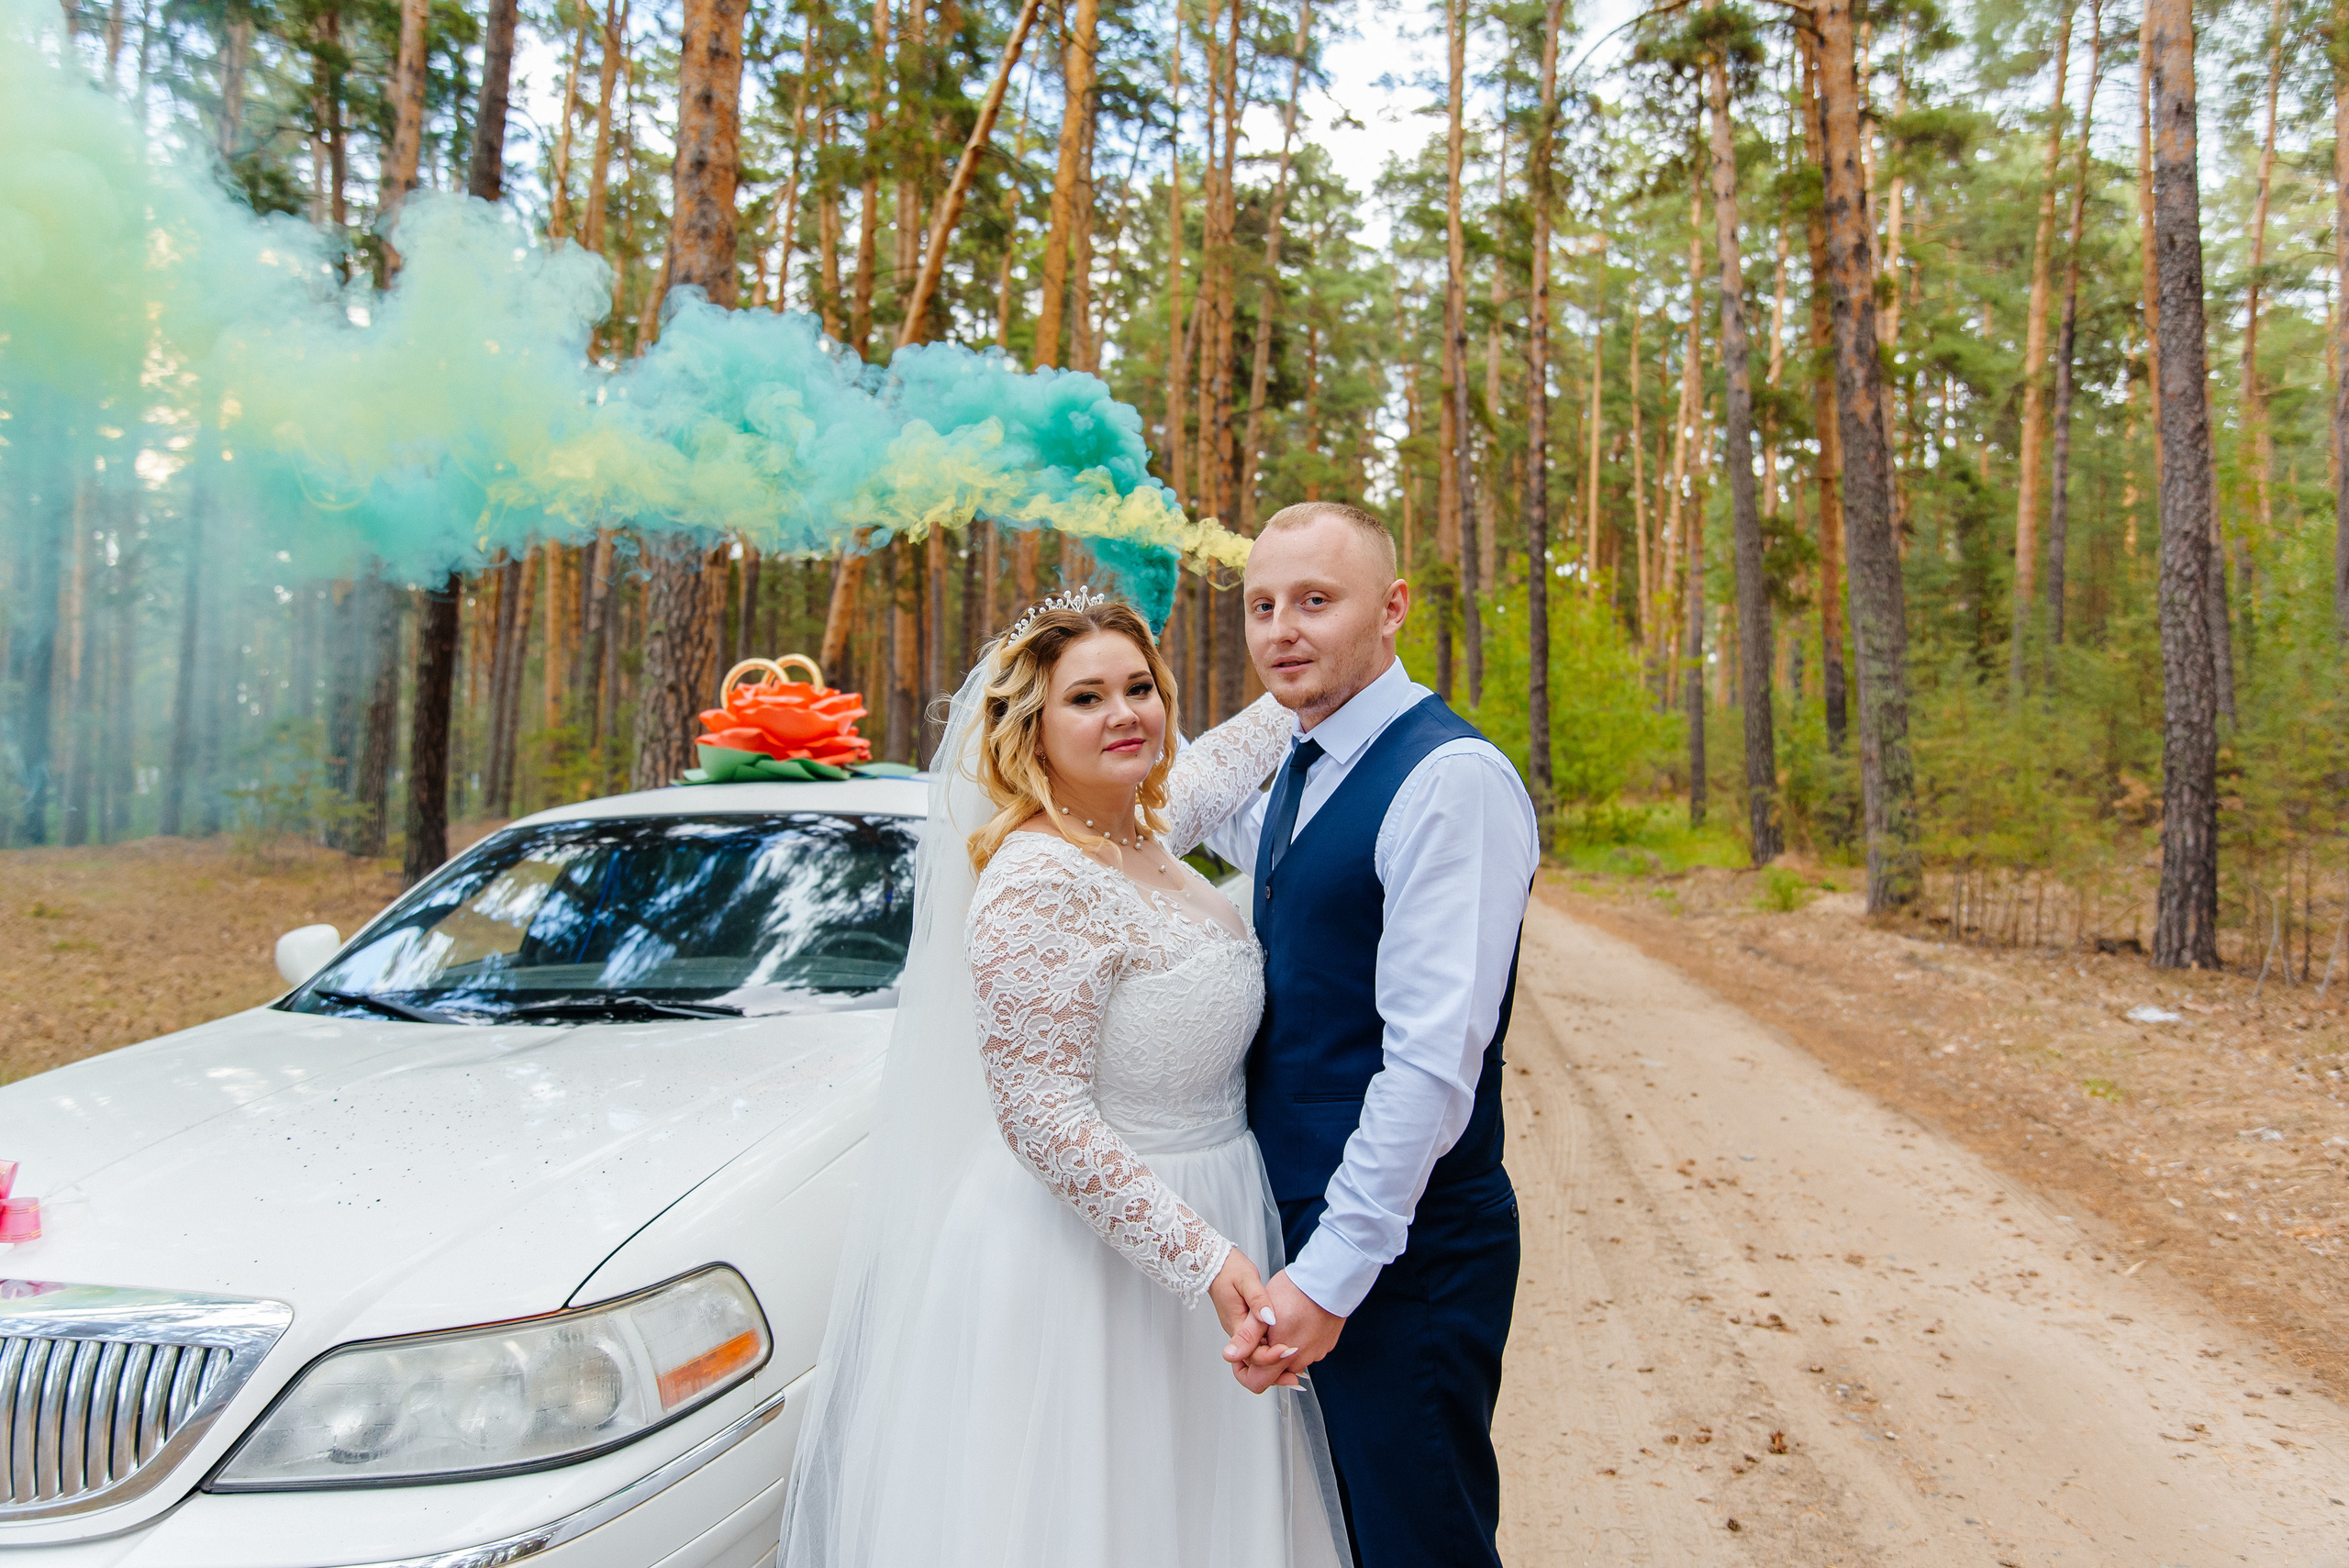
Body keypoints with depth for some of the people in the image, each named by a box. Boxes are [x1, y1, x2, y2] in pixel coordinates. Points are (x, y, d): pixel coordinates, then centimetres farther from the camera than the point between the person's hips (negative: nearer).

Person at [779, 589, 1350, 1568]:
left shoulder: (1138, 834, 2)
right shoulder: (1040, 883, -24)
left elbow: (1215, 768, 26)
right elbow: (1044, 1123, -25)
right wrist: (1204, 1258, -25)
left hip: (1184, 1217, 9)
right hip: (1087, 1258, -9)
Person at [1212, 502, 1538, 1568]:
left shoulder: (1451, 780, -20)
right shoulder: (1300, 776, 8)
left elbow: (1434, 1060, -24)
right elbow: (1236, 827, 33)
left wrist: (1334, 1272, -22)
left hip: (1399, 1259, -9)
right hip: (1306, 1238, 9)